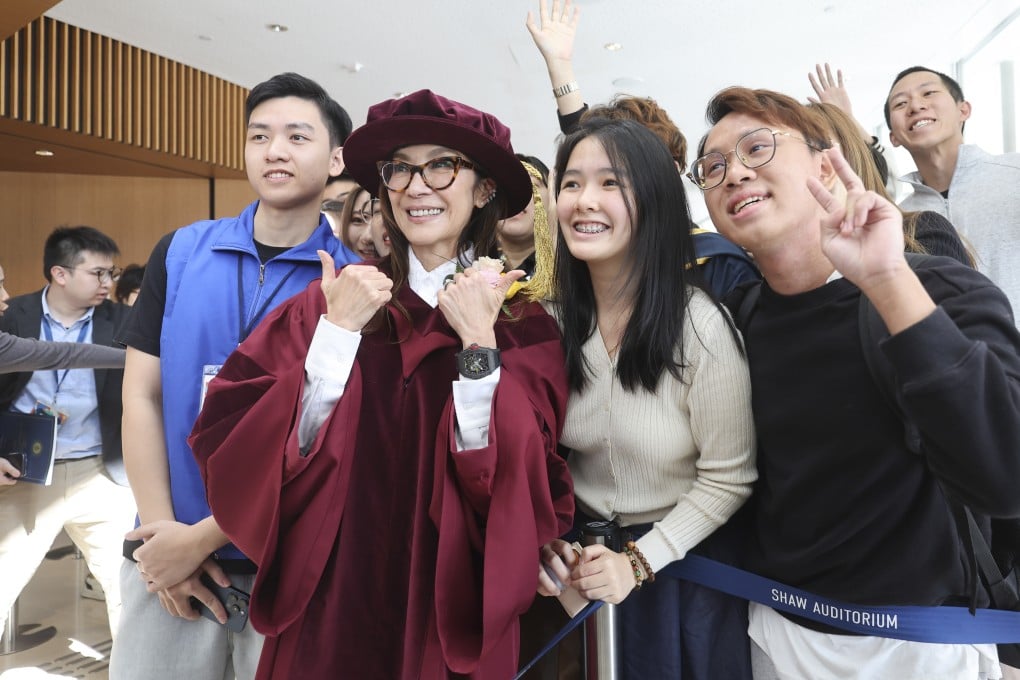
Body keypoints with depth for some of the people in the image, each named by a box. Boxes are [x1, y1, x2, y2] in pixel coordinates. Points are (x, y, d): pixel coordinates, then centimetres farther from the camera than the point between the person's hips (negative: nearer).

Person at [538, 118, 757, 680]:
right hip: (583, 563, 4)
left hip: (684, 559, -4)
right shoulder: (553, 322, -7)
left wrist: (639, 561, -17)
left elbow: (727, 481, -14)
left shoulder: (701, 327, -20)